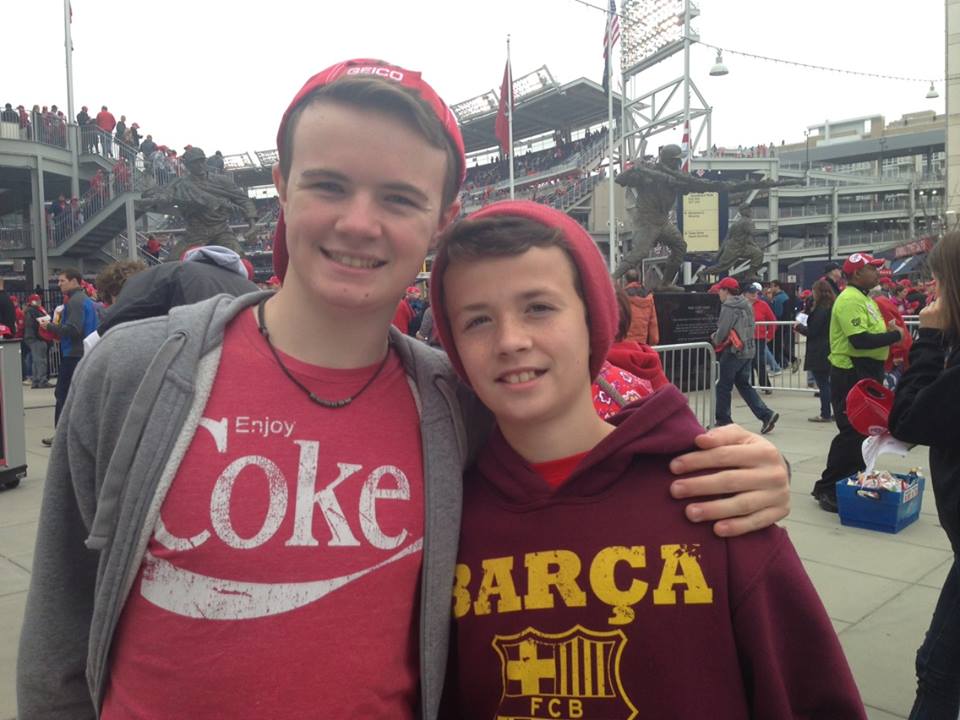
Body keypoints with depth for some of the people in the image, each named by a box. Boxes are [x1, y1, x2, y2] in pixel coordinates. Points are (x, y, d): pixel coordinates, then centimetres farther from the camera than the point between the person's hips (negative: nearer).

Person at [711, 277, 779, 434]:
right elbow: (750, 327, 17)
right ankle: (766, 415, 6)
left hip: (733, 351, -9)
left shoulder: (728, 306, -14)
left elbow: (723, 331, -18)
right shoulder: (746, 305, 13)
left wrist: (715, 339, 5)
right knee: (744, 385, 15)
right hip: (749, 349, 9)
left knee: (723, 386, 3)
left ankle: (723, 420, 10)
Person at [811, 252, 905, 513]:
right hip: (851, 374, -10)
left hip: (867, 372, 10)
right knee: (851, 433, -8)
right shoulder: (850, 299, -17)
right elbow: (860, 340, -26)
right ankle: (827, 489, 0)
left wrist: (888, 330, 2)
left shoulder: (864, 298, 16)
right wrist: (895, 336, -15)